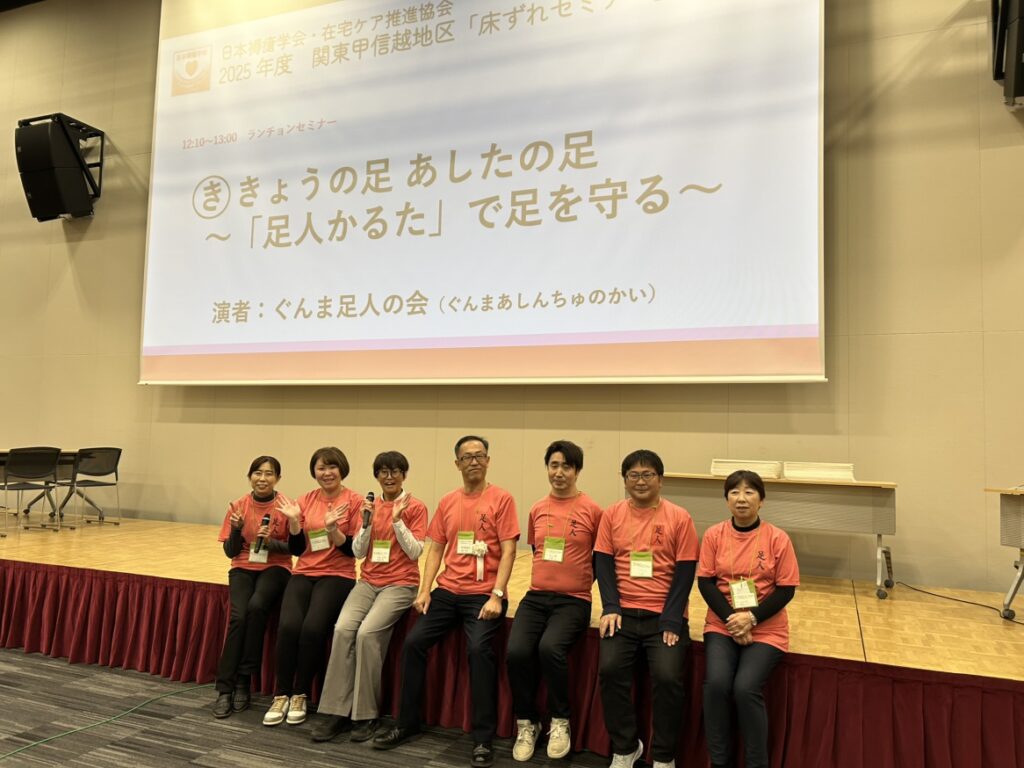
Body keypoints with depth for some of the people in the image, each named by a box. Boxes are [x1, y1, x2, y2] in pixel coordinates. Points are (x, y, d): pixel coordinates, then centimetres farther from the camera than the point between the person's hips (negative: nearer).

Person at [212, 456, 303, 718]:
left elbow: (297, 548, -4)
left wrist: (272, 542, -20)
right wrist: (236, 528, -15)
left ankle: (244, 680, -16)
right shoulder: (238, 506, 2)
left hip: (274, 567, -2)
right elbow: (230, 552, 4)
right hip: (243, 568, 2)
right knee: (238, 616, -24)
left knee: (257, 606, -31)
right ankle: (225, 688, -15)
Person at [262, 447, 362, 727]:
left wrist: (332, 528, -23)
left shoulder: (354, 501, -4)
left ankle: (300, 695, -4)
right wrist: (294, 522, -10)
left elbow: (353, 550, -7)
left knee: (313, 628, -26)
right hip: (303, 573, 3)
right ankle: (281, 694, -4)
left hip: (338, 575, -3)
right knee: (288, 625, -22)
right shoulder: (306, 500, 8)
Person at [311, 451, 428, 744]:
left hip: (400, 584, -4)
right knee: (343, 628, -21)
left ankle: (365, 714, -12)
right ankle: (336, 711, -14)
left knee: (368, 632, -26)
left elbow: (415, 552, -8)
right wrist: (367, 523, -8)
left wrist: (397, 521, -17)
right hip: (368, 581, 4)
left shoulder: (415, 507, -1)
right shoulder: (370, 506, 12)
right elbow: (358, 552, 8)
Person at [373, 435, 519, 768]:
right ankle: (407, 722, 12)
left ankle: (484, 738, -11)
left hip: (483, 594, -5)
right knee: (413, 643, -9)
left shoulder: (501, 499, -3)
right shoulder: (447, 502, 11)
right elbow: (435, 549, 12)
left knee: (479, 648, -26)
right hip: (447, 591, 5)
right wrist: (424, 590, 0)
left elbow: (508, 551, -8)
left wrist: (496, 596, -17)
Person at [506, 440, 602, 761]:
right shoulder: (537, 509, 10)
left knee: (550, 648, -30)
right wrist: (546, 576, 11)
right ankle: (526, 723, 4)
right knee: (516, 651, -21)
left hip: (573, 600, -4)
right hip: (536, 596, 4)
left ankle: (560, 722, -3)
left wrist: (582, 581, 3)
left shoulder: (592, 510, -4)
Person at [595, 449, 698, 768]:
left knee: (667, 676, -21)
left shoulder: (679, 518, 0)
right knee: (610, 669, -20)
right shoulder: (611, 514, 6)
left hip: (664, 615, -1)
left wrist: (671, 619, -11)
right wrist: (611, 607, -10)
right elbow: (603, 563, 3)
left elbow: (685, 572, -2)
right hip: (623, 611, 2)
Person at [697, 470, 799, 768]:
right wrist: (730, 618, -15)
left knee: (746, 688, -23)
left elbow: (786, 589, -5)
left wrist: (751, 618, -16)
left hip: (766, 628, -1)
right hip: (722, 625, 2)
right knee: (716, 683, -22)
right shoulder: (714, 535, -1)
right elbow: (705, 582, -1)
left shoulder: (777, 538, -5)